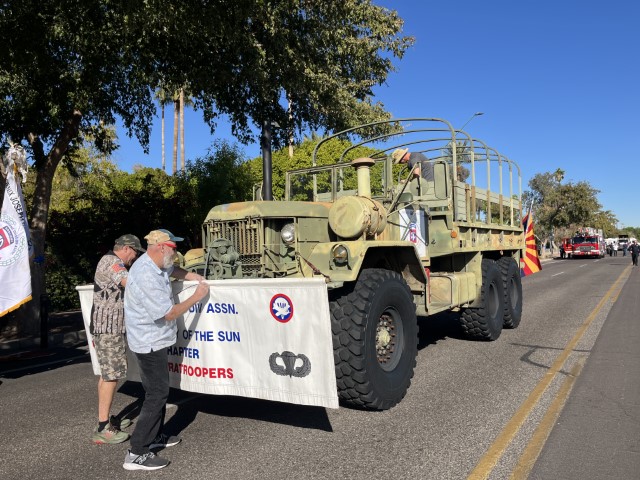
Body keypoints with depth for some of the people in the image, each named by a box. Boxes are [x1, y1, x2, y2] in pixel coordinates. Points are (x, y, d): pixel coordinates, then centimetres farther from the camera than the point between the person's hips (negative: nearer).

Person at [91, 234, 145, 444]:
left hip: (110, 326, 11)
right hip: (108, 327, -11)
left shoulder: (112, 262, 19)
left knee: (107, 373, 14)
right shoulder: (111, 262, -14)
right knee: (111, 375, -9)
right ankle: (102, 428, -5)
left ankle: (105, 418, 23)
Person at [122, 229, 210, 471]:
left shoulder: (154, 263, 3)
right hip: (149, 342, -10)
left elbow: (174, 270, 26)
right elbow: (168, 314, -24)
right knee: (156, 394, -6)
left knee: (159, 390, 19)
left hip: (155, 340, 10)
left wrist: (197, 278, 11)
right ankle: (136, 453, 1)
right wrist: (195, 297, -14)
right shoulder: (147, 277, -27)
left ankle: (155, 435, 33)